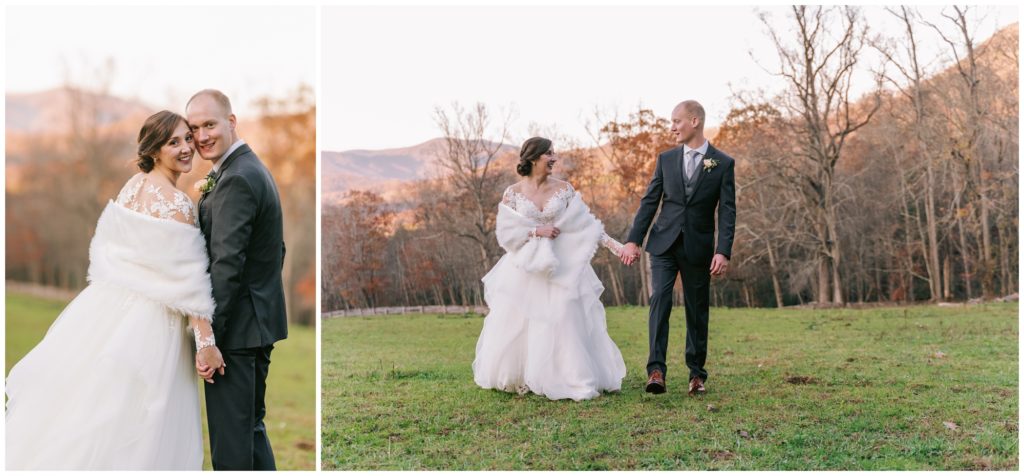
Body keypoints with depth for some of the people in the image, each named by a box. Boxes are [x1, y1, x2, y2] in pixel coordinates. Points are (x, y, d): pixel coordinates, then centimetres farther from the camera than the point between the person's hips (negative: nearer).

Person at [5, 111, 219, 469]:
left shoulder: (132, 185, 5)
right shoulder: (176, 204, -18)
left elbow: (107, 246, 14)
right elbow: (188, 281, -19)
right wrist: (206, 342, -16)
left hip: (109, 300, 8)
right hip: (148, 318, -7)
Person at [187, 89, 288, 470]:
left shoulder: (235, 180, -18)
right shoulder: (255, 169, 14)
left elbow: (226, 265, -23)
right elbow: (274, 251, 20)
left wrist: (207, 338, -21)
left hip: (236, 328, -10)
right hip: (260, 321, 10)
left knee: (230, 440, -3)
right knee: (251, 427, 19)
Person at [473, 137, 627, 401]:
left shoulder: (564, 189, 2)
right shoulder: (513, 194, -3)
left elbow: (586, 223, 1)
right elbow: (505, 233, -6)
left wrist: (613, 244, -8)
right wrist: (537, 232, -15)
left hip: (559, 267, 1)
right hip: (525, 269, -1)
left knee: (565, 322, -3)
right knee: (517, 325, 4)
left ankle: (573, 380, 5)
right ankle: (515, 378, 21)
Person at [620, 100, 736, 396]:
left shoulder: (723, 164, 0)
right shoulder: (666, 159, 7)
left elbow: (727, 211, -5)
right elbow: (649, 202, 7)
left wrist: (723, 251, -14)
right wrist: (633, 240, -1)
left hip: (698, 248, -1)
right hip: (664, 244, 1)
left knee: (697, 310, 6)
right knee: (659, 300, -14)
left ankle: (697, 374, 17)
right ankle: (656, 370, -18)